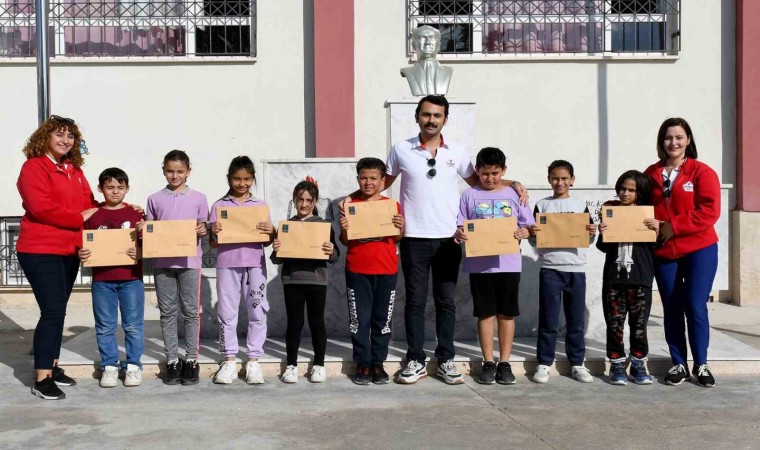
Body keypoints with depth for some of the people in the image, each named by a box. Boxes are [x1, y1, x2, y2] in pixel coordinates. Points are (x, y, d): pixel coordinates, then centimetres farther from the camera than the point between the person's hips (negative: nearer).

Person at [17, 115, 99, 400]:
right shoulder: (34, 167, -8)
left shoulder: (75, 171, 15)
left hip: (70, 250, 8)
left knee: (58, 310, 13)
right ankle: (41, 379, -5)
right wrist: (80, 217, -16)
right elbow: (41, 208, -20)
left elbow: (88, 203, 18)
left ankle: (52, 366, 24)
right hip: (41, 251, -8)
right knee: (52, 311, -11)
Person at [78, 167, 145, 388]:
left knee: (133, 325, 5)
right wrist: (81, 254, -12)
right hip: (102, 280, 1)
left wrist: (140, 252, -17)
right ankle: (109, 366, 19)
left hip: (131, 278, -1)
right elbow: (84, 245, 9)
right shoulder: (93, 216, 4)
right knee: (105, 326, 8)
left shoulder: (136, 214, 2)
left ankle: (133, 365, 16)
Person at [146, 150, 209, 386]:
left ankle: (191, 360, 10)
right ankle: (172, 361, 12)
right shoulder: (155, 199, 9)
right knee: (168, 312, 5)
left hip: (189, 261, -1)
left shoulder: (198, 198, 6)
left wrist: (202, 231, -12)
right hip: (162, 261, 1)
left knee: (191, 311, 2)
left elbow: (202, 229, 10)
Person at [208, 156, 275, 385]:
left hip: (254, 263, 1)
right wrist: (214, 233, -16)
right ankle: (229, 361, 14)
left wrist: (270, 232, -13)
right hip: (227, 263, 0)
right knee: (227, 312, 4)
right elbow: (213, 244, 6)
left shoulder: (260, 205, 7)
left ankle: (253, 361, 11)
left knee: (257, 312, 2)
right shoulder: (219, 206, 5)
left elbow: (267, 242, 8)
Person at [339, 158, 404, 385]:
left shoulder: (392, 205, 4)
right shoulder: (350, 205, 3)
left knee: (382, 319, 7)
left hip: (386, 270, 1)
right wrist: (343, 229, -14)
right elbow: (345, 241, 6)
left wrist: (401, 227, -11)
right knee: (359, 319, 4)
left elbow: (396, 239, 9)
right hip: (357, 270, 0)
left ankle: (378, 363, 16)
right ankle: (362, 364, 13)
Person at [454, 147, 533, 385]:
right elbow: (459, 226, 3)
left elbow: (528, 226, 7)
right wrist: (458, 233, -19)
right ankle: (488, 363, 14)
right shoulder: (470, 195, 4)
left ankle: (504, 363, 15)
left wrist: (524, 232, -15)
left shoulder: (514, 195, 6)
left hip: (508, 263, 1)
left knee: (506, 313, 6)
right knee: (485, 313, 6)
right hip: (479, 264, -1)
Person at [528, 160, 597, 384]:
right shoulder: (542, 205, 6)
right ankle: (544, 363, 9)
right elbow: (533, 240, 8)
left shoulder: (580, 205, 9)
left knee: (576, 320, 6)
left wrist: (592, 233, -9)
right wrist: (532, 234, -13)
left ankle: (577, 363, 16)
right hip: (549, 268, -1)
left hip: (576, 269, 1)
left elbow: (588, 240, 12)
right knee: (548, 320, 1)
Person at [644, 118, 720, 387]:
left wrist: (674, 226, -18)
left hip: (699, 250, -3)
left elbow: (709, 212, -13)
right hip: (662, 252, 3)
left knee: (695, 307, -4)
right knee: (672, 310, 7)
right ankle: (679, 365, 18)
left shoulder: (702, 172, -5)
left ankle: (701, 365, 13)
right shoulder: (650, 174, 6)